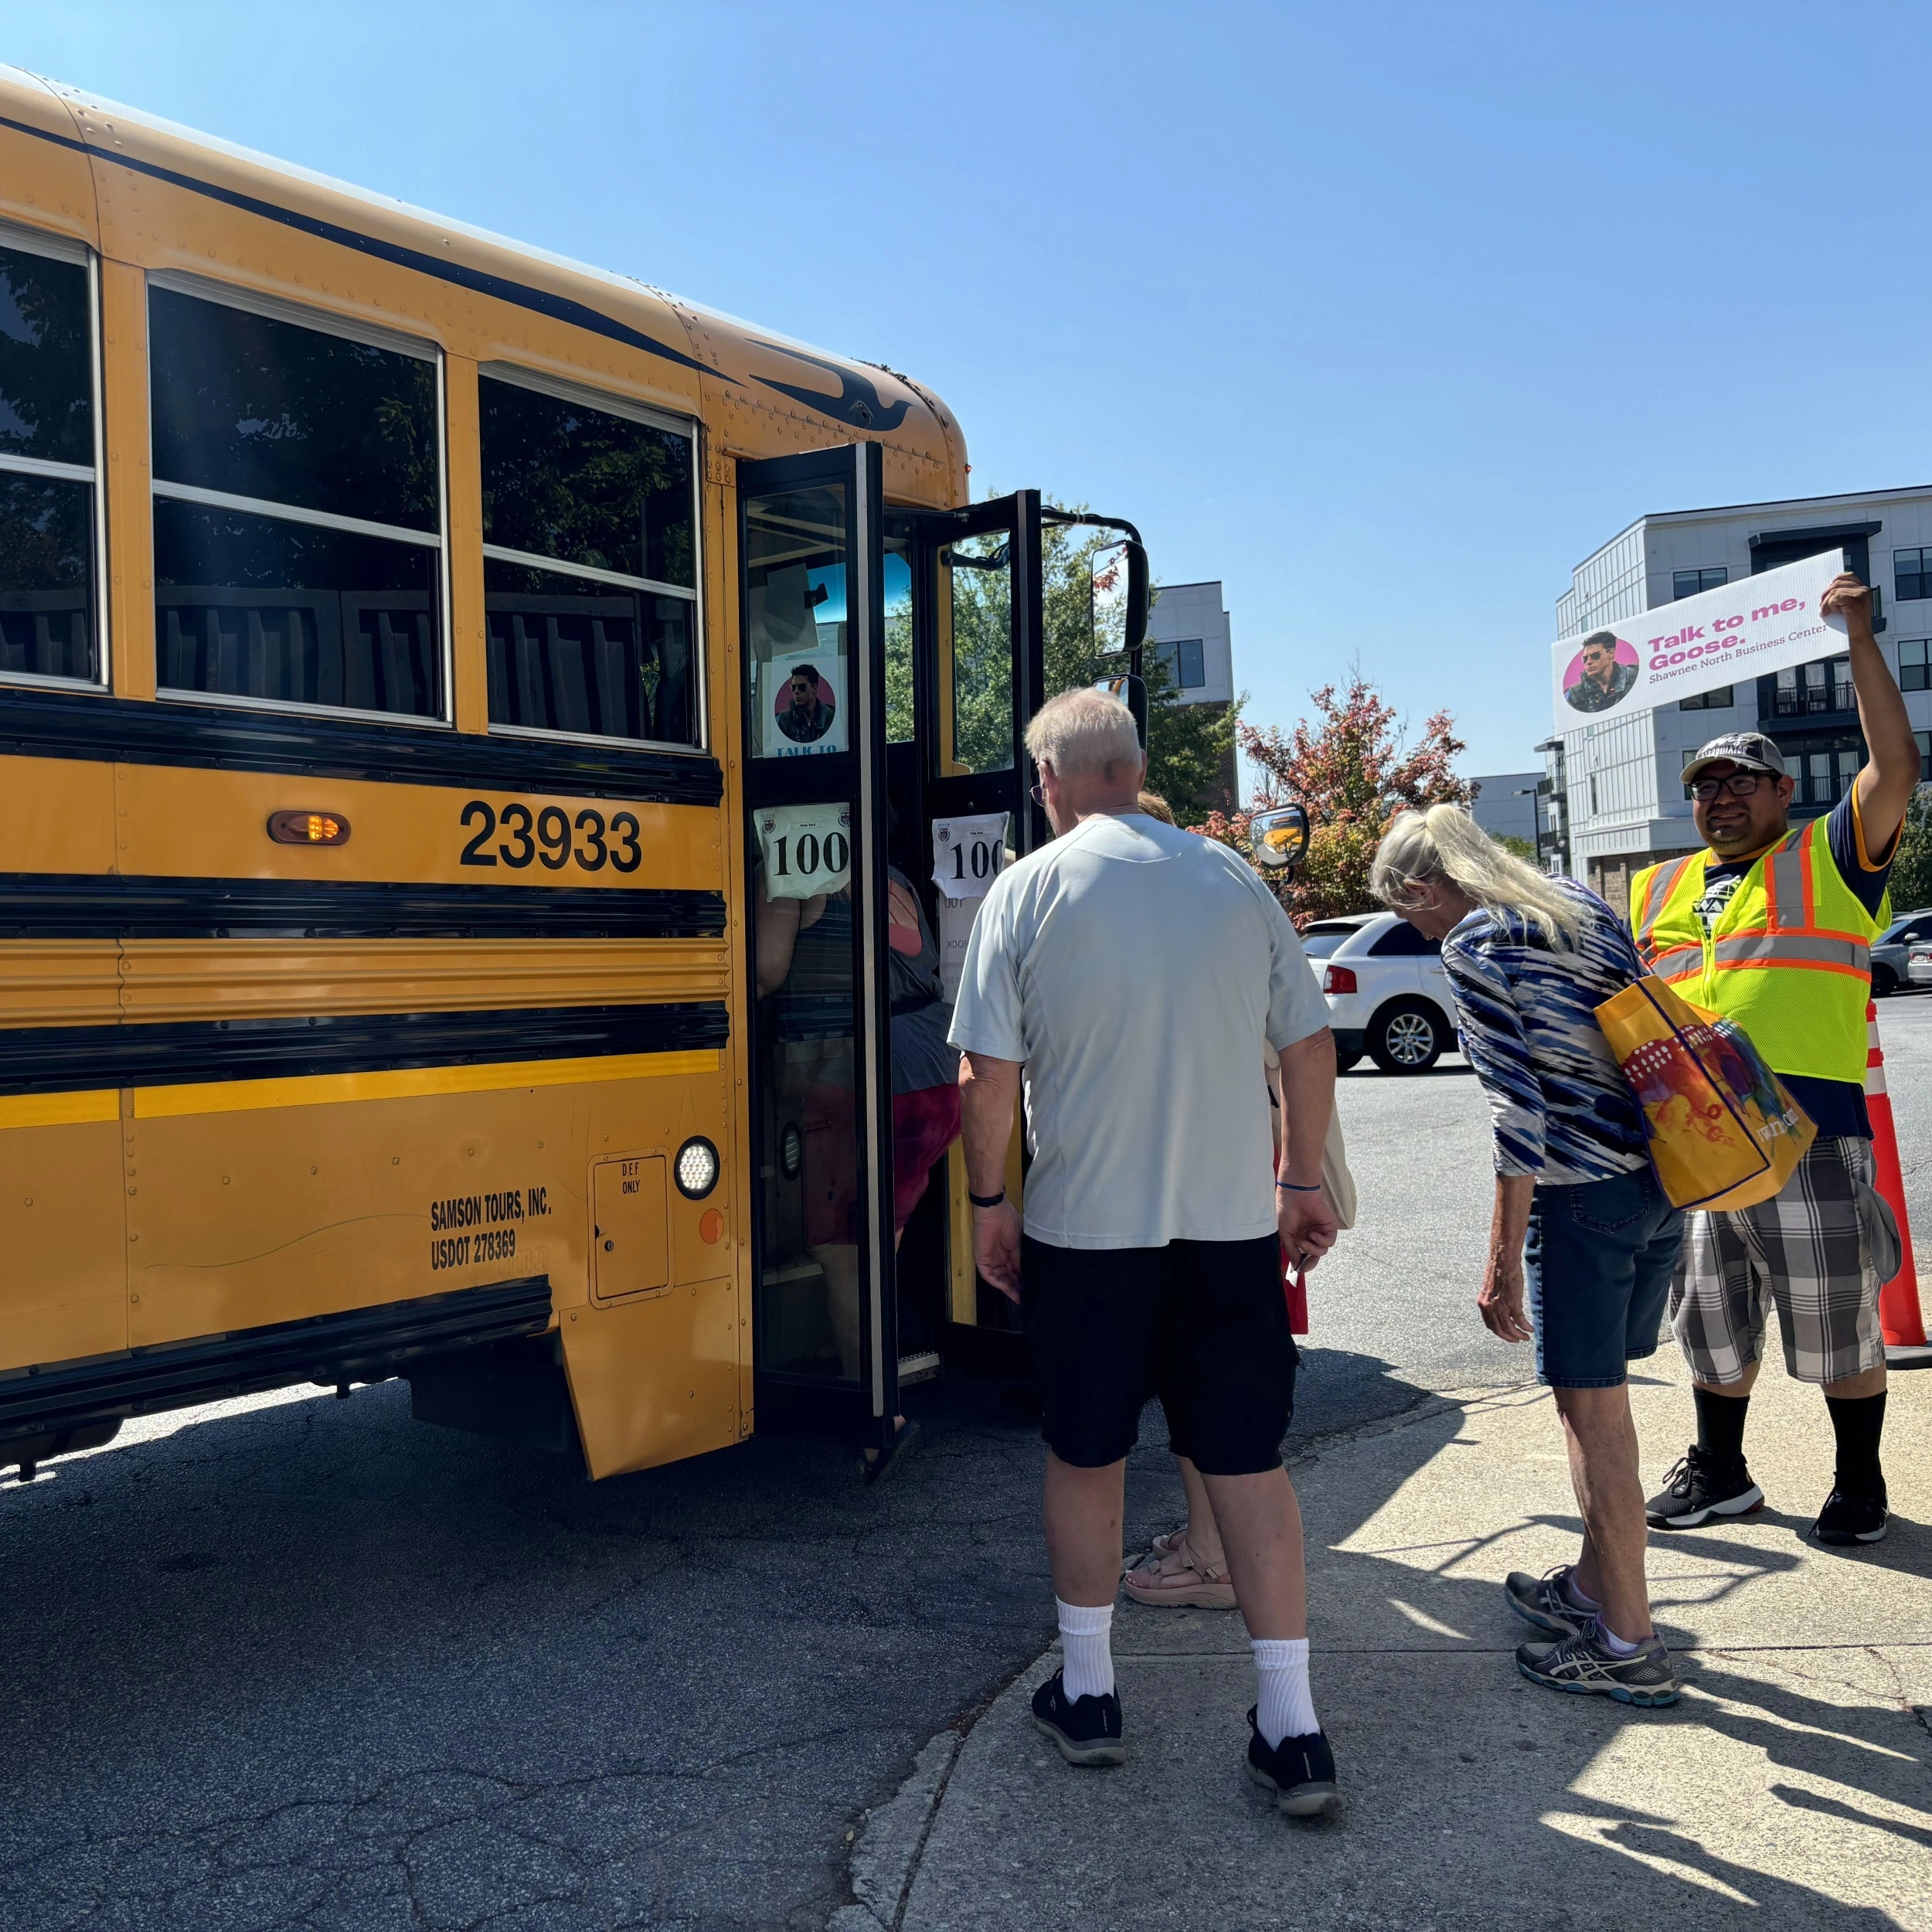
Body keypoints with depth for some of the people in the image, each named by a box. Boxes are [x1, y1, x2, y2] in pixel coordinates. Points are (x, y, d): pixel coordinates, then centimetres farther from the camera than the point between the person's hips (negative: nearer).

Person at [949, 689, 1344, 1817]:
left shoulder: (1030, 888, -7)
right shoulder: (1234, 878, 2)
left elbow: (988, 1075, -10)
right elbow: (1311, 1047, 6)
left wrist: (988, 1199, 4)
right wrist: (1303, 1181, 18)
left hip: (1085, 1225, -2)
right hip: (1233, 1219, 2)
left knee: (1086, 1455, 15)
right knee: (1249, 1459, 10)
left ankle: (1089, 1693, 29)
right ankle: (1293, 1728, 14)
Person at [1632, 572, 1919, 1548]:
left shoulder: (1828, 857, 2)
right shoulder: (1660, 889, 17)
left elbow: (1896, 763, -11)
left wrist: (1859, 640, -13)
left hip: (1808, 1128, -5)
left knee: (1837, 1321, 6)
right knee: (1711, 1320, 15)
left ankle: (1860, 1484, 24)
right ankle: (1719, 1471, 31)